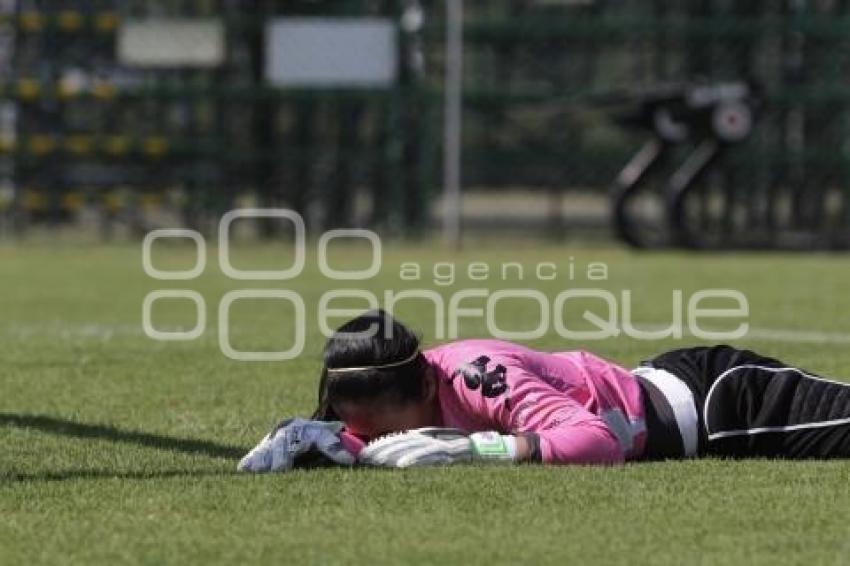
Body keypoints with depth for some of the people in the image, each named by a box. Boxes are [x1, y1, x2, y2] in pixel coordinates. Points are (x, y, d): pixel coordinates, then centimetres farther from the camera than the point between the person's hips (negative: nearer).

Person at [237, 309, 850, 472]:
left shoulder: (478, 377, -36)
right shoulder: (396, 392, -14)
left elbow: (599, 441, -44)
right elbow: (353, 442, -2)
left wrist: (469, 447, -48)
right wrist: (307, 439, -24)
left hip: (715, 402, -7)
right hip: (658, 388, 7)